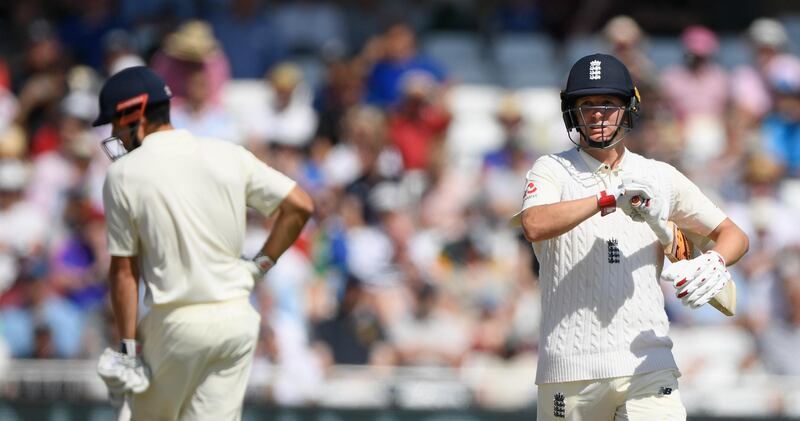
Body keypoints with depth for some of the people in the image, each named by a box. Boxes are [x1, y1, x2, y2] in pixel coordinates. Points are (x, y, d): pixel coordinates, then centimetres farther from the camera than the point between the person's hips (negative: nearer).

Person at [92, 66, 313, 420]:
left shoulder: (123, 174, -6)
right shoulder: (228, 155, 3)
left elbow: (123, 271, -6)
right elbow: (300, 205, 1)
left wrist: (128, 347, -2)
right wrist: (261, 265, 8)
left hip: (177, 324, -4)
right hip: (237, 320, 4)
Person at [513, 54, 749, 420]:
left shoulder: (660, 177, 12)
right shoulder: (553, 170, 4)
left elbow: (733, 235, 16)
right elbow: (534, 225, -18)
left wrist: (715, 263, -7)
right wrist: (610, 198, -26)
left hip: (646, 363, 1)